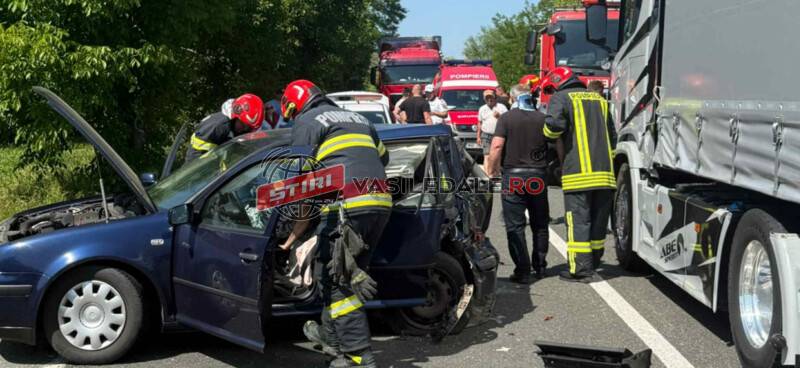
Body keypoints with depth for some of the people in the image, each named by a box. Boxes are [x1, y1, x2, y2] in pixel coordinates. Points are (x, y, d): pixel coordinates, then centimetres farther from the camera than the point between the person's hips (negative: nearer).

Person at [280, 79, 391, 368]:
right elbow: (383, 157, 35)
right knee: (348, 274, 20)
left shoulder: (306, 123, 7)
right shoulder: (357, 118, 28)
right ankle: (331, 334, 33)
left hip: (346, 205, -7)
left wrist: (296, 233, 5)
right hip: (380, 203, 8)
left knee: (336, 280, -4)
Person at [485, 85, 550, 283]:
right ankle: (540, 266, 24)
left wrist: (492, 170, -4)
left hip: (513, 175, -3)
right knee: (540, 224, 16)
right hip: (538, 177, 3)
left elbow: (497, 146, -14)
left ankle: (522, 271, -4)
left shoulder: (506, 118, -6)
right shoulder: (543, 119, 3)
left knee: (515, 226, 1)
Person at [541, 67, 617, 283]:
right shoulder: (599, 100, 22)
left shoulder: (561, 98, 1)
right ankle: (592, 265, 20)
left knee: (578, 221, -4)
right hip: (604, 172, 6)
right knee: (598, 221, 11)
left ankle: (581, 270, -6)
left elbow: (554, 125, -17)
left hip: (578, 172, -6)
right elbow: (612, 136, 24)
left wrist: (549, 136, 4)